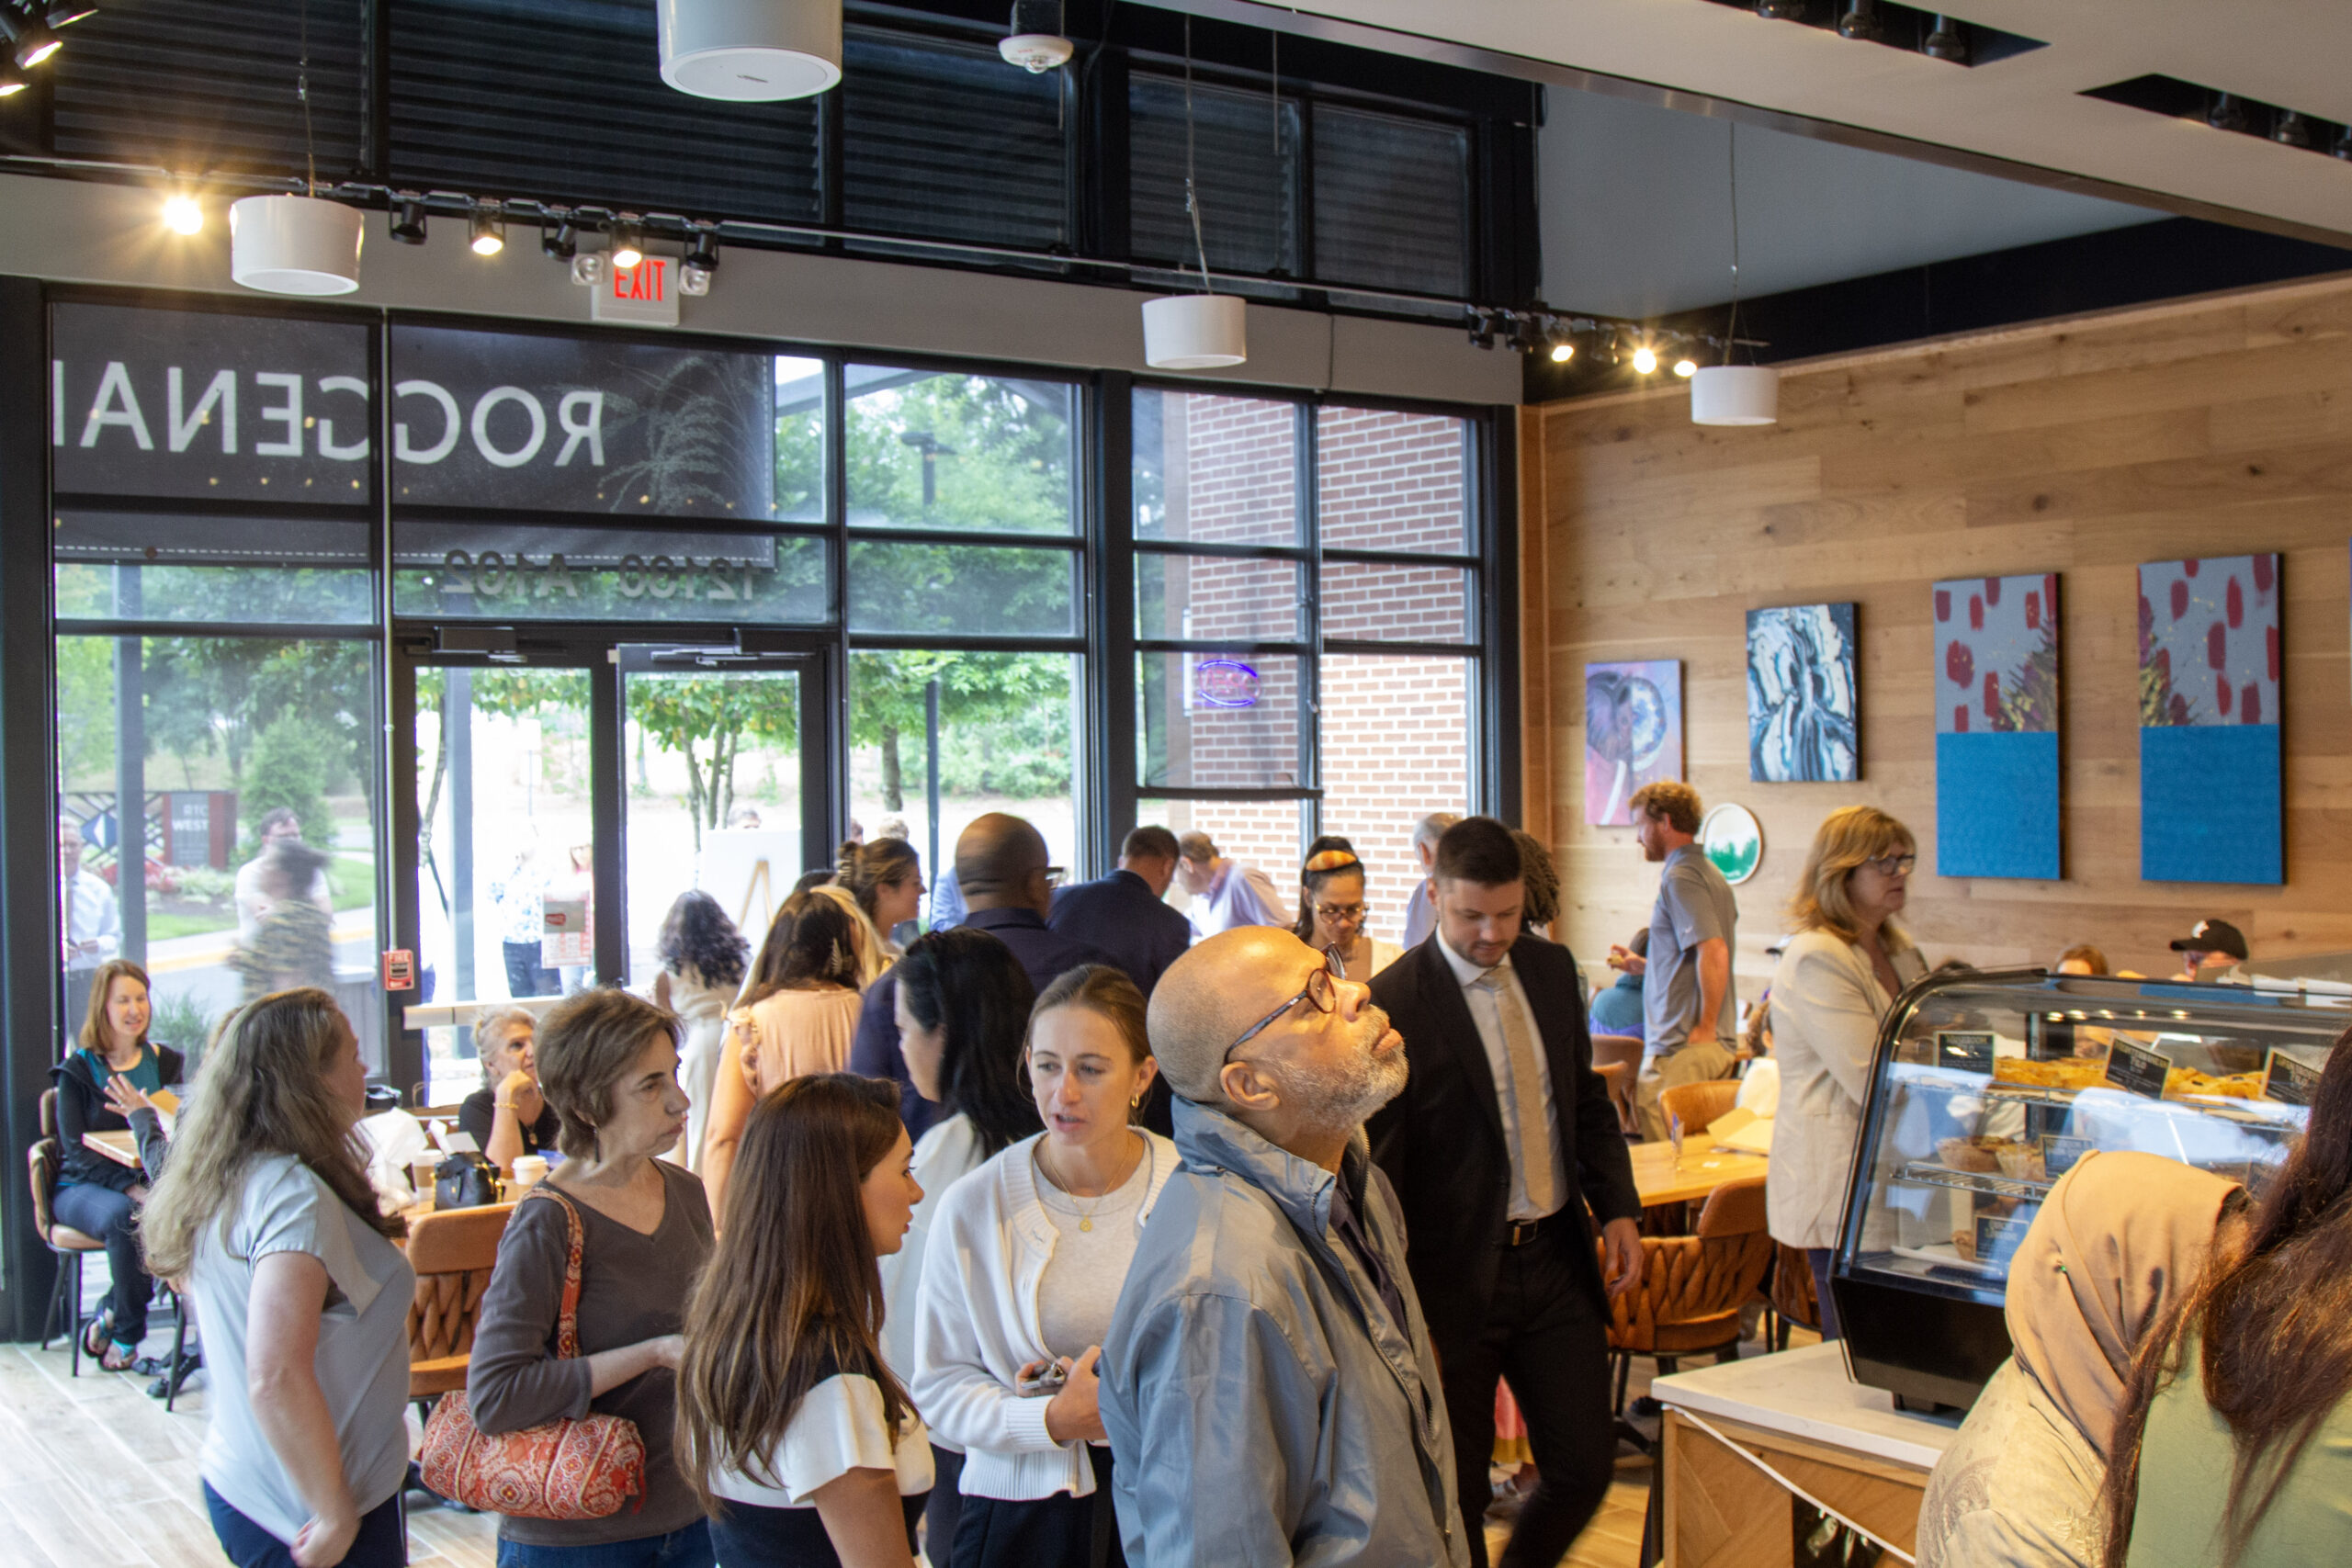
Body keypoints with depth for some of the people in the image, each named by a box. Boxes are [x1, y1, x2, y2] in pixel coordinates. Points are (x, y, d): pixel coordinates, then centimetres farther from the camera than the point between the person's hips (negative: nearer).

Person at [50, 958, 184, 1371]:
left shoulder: (165, 1063, 11)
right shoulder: (77, 1070, 0)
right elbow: (76, 1150, -10)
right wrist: (130, 1188, -26)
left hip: (150, 1183, 3)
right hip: (83, 1188, -3)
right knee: (124, 1217, -36)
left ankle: (111, 1318, -13)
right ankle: (127, 1333, -15)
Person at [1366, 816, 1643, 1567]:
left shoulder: (1551, 968, 5)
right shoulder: (1395, 1002, -15)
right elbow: (1375, 1168, -14)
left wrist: (1617, 1207, 5)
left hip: (1558, 1257, 5)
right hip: (1457, 1273, -5)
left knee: (1586, 1462, 9)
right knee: (1454, 1492, 7)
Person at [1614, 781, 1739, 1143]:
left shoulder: (1679, 878, -13)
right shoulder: (1708, 873, 18)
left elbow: (1714, 952, -24)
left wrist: (1705, 1027, -18)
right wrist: (1639, 965, 23)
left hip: (1678, 1050, -10)